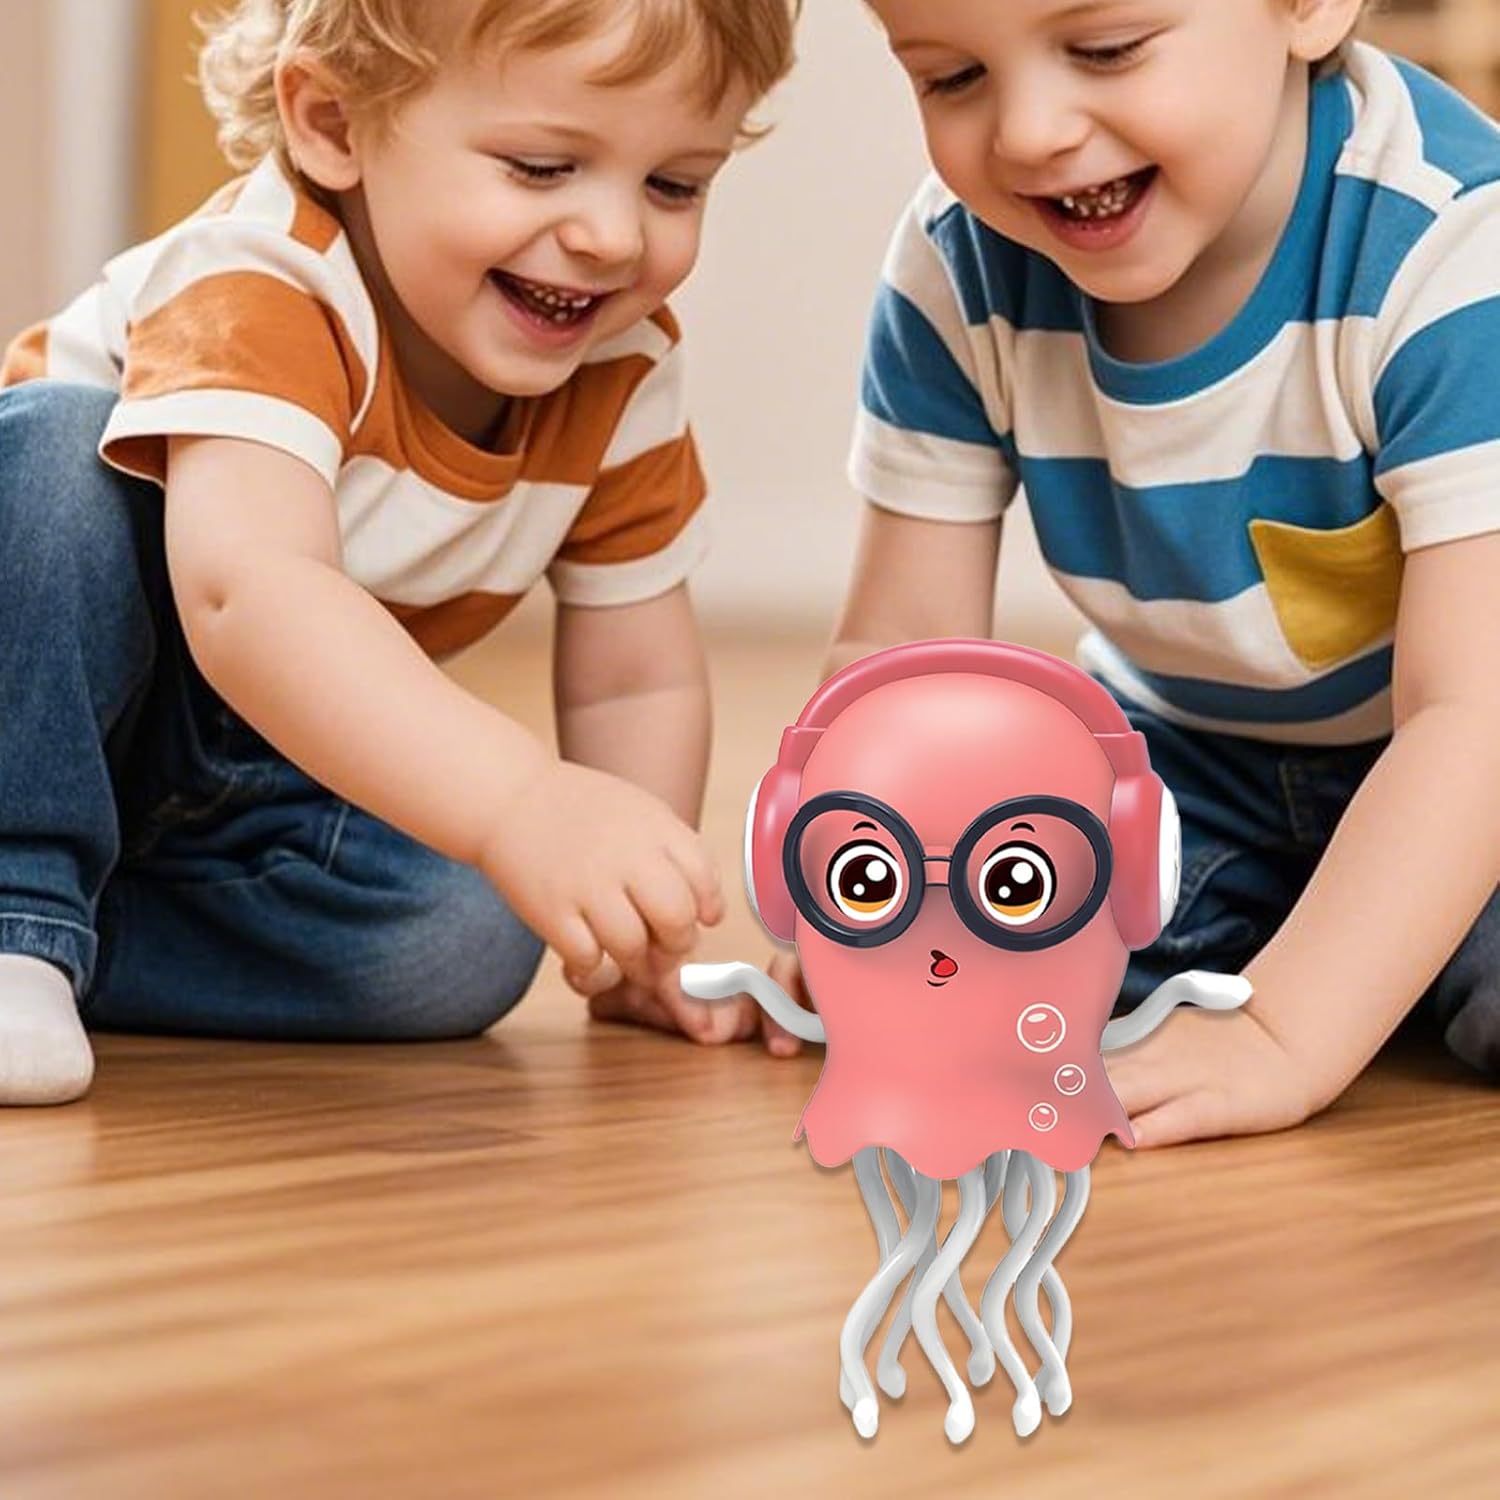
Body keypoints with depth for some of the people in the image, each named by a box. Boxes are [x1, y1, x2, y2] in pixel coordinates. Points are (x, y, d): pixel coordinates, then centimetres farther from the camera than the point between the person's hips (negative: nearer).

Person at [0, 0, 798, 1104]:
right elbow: (247, 589, -52)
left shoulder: (624, 375, -12)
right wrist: (522, 800, -64)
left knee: (465, 938, -22)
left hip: (243, 779, 5)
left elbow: (636, 678, -1)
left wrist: (638, 928, -11)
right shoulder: (260, 296, -32)